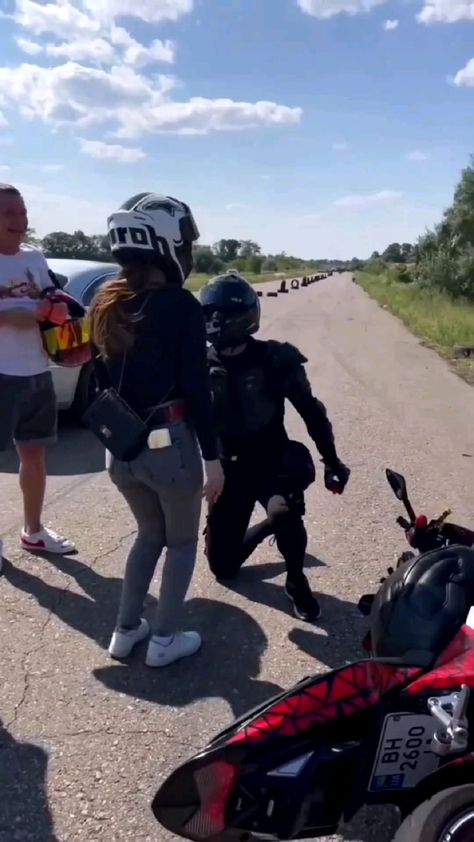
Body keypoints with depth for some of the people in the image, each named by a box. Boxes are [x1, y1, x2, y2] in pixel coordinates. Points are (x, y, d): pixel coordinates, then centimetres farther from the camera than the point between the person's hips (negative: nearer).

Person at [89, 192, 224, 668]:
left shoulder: (104, 304, 3)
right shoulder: (180, 306, -15)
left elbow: (102, 383, 10)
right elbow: (196, 389, -15)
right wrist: (212, 456, -8)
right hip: (170, 444, -6)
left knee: (149, 534, 26)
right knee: (183, 541, 17)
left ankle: (125, 631, 30)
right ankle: (164, 640, 23)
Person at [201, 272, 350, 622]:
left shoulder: (274, 360, -11)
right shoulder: (202, 366, -4)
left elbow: (312, 411, -3)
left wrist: (332, 461, -2)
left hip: (272, 462, -3)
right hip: (228, 469, 3)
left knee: (284, 512, -37)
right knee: (224, 566, 7)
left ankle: (296, 579, -6)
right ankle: (269, 525, 37)